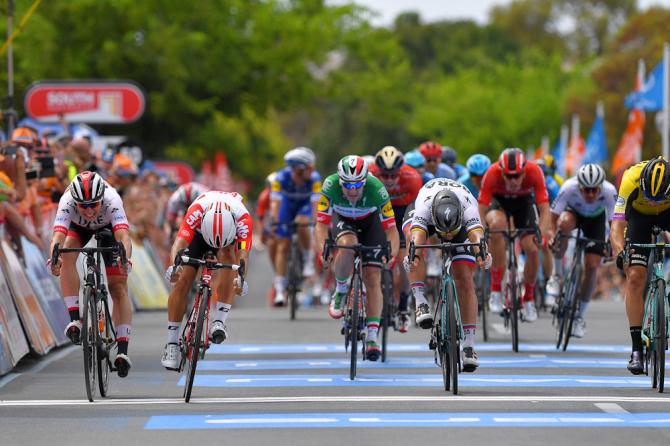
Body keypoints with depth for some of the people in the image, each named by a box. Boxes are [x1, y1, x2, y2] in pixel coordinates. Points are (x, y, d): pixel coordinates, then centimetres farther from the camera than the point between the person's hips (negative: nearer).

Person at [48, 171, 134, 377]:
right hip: (79, 227, 1)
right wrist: (54, 258, -71)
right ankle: (75, 318, -26)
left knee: (118, 286, -10)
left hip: (108, 227, -1)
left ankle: (123, 350, -14)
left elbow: (123, 236, -52)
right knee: (67, 257, -31)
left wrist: (125, 260, -72)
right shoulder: (67, 202, -39)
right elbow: (58, 236, -51)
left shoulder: (111, 200, -42)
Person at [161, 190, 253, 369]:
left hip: (231, 234, 0)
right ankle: (172, 345, -5)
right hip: (198, 234, 0)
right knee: (182, 281, -15)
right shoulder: (196, 211, -40)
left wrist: (241, 278, -65)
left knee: (228, 255, -34)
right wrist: (174, 266, -67)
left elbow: (243, 254, -46)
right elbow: (179, 242, -48)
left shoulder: (243, 218, -39)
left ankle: (219, 321, -30)